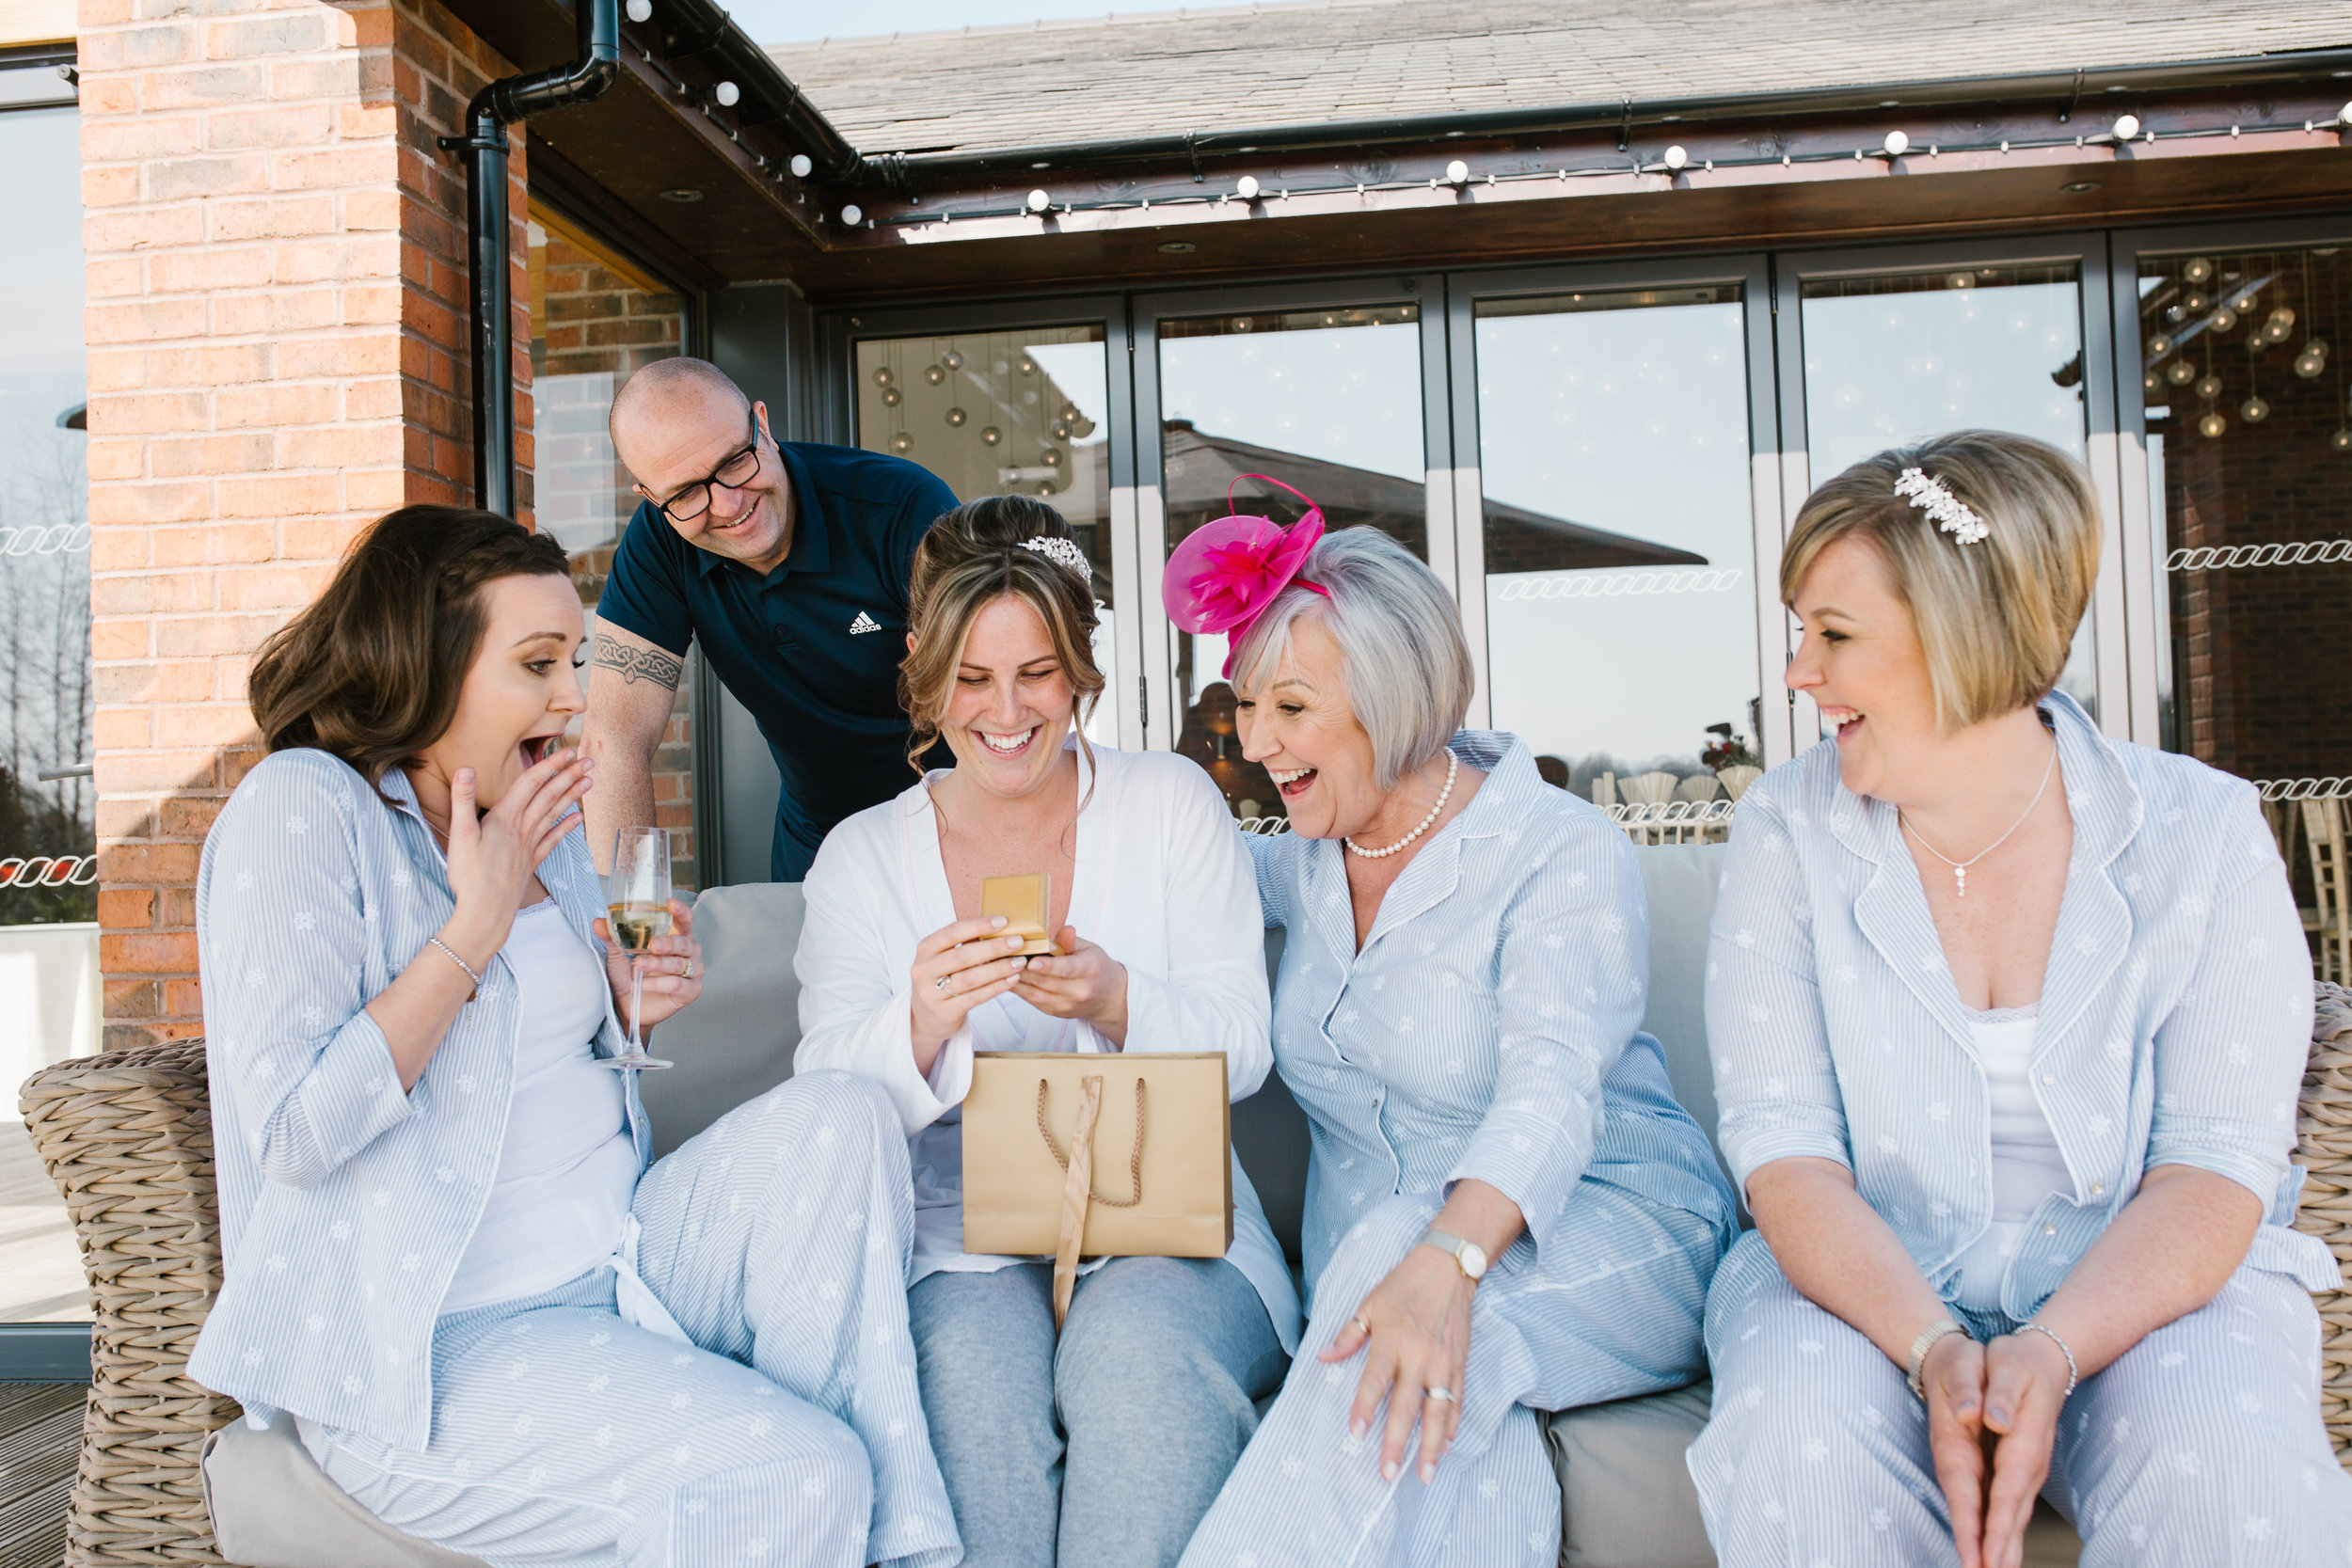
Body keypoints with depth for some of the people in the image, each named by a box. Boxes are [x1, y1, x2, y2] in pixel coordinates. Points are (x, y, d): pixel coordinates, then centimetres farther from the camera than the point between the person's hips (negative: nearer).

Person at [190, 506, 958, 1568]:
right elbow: (295, 1132, -19)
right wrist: (478, 923, -16)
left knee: (838, 1115, -21)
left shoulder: (541, 827, 14)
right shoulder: (302, 806, -10)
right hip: (439, 1344, -7)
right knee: (793, 1480, -29)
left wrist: (626, 1002, 2)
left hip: (618, 1263, 7)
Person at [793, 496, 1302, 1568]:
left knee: (1135, 1345, -33)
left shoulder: (1171, 801, 7)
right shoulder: (860, 856, 9)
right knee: (972, 1364, -31)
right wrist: (923, 1020, -21)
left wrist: (1114, 1003, -19)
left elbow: (1241, 1052, 2)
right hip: (963, 1234, 1)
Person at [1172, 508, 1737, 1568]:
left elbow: (1551, 1090, -26)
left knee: (1391, 1244, -36)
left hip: (1601, 1235, -3)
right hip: (1372, 1257, 4)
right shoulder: (1305, 862, 10)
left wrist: (1447, 1259, -44)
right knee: (1466, 1442, -32)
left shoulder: (1565, 854, -9)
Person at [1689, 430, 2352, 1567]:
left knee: (2230, 1462, -31)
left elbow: (2216, 1165, -9)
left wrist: (2049, 1354, -26)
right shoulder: (1788, 830, -3)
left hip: (2136, 1288, 0)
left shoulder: (2201, 833, -4)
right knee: (1793, 1434, -30)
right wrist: (1932, 1349, -25)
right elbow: (1784, 1149, -9)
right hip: (1873, 1285, 1)